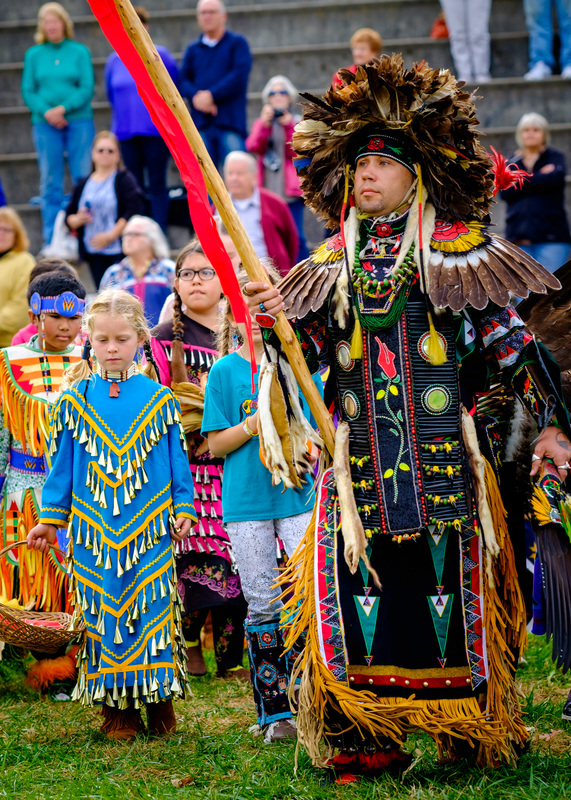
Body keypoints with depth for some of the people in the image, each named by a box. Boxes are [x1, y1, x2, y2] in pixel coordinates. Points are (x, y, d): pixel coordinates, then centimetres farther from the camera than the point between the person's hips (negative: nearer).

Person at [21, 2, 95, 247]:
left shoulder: (80, 52, 5)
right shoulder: (34, 54, 9)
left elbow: (87, 89, -2)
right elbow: (27, 92, 5)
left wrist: (63, 108, -14)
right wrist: (46, 112, -12)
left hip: (78, 120, -1)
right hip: (45, 123, 1)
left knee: (83, 179, -3)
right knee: (50, 183, 2)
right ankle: (51, 242, 5)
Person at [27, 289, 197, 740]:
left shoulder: (159, 399, 2)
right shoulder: (76, 400, 3)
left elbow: (177, 460, 8)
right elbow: (62, 463, 8)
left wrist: (184, 508, 2)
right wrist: (49, 520, 8)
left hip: (151, 527, -1)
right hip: (94, 529, 1)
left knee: (153, 609, -1)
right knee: (104, 611, 2)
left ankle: (160, 702, 9)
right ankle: (117, 708, 10)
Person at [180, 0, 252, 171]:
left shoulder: (237, 43, 7)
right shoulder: (193, 49, 17)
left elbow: (240, 75, -7)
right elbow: (183, 80, 7)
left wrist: (211, 95, -13)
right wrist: (196, 96, -14)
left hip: (230, 122, -3)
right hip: (200, 123, 3)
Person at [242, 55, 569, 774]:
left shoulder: (457, 249, 2)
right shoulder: (334, 264, 13)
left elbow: (508, 337, 1)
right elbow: (311, 351, 10)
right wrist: (274, 318, -10)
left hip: (445, 447, -3)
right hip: (360, 451, 3)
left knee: (446, 575, -2)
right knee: (361, 578, -2)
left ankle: (469, 729, 10)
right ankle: (368, 734, 3)